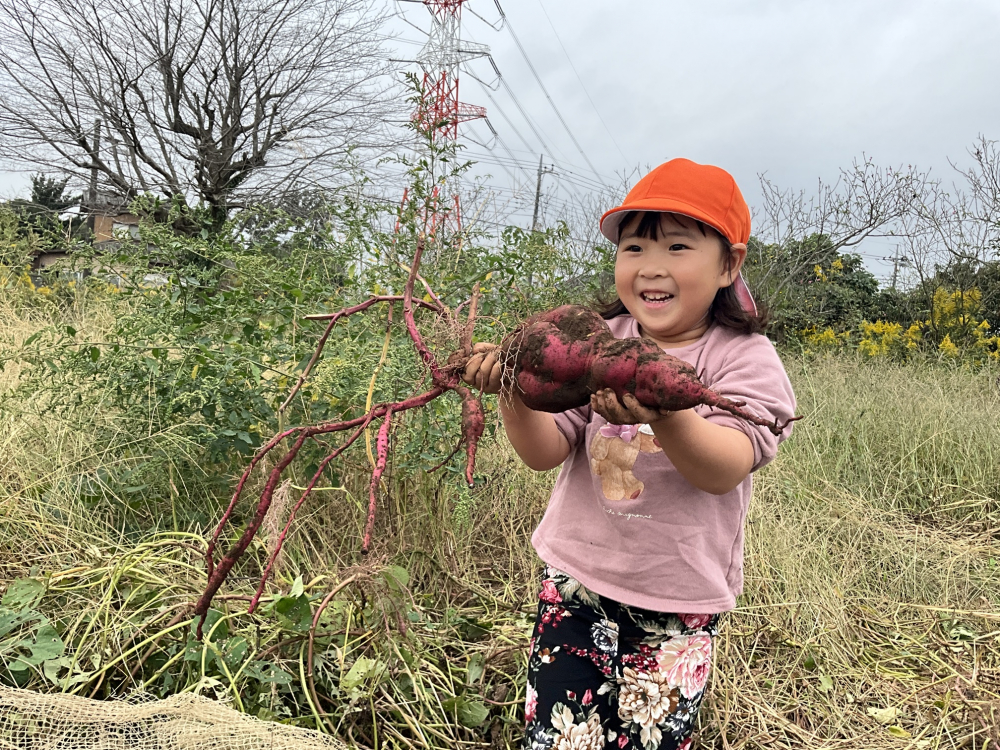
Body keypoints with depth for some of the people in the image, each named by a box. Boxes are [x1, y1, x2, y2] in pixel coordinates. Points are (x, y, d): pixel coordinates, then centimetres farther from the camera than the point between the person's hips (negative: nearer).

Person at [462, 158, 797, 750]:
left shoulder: (744, 357, -9)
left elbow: (724, 470, -24)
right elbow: (546, 452, -9)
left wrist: (663, 414, -44)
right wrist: (515, 391, -29)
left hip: (680, 599, -1)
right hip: (578, 578, 2)